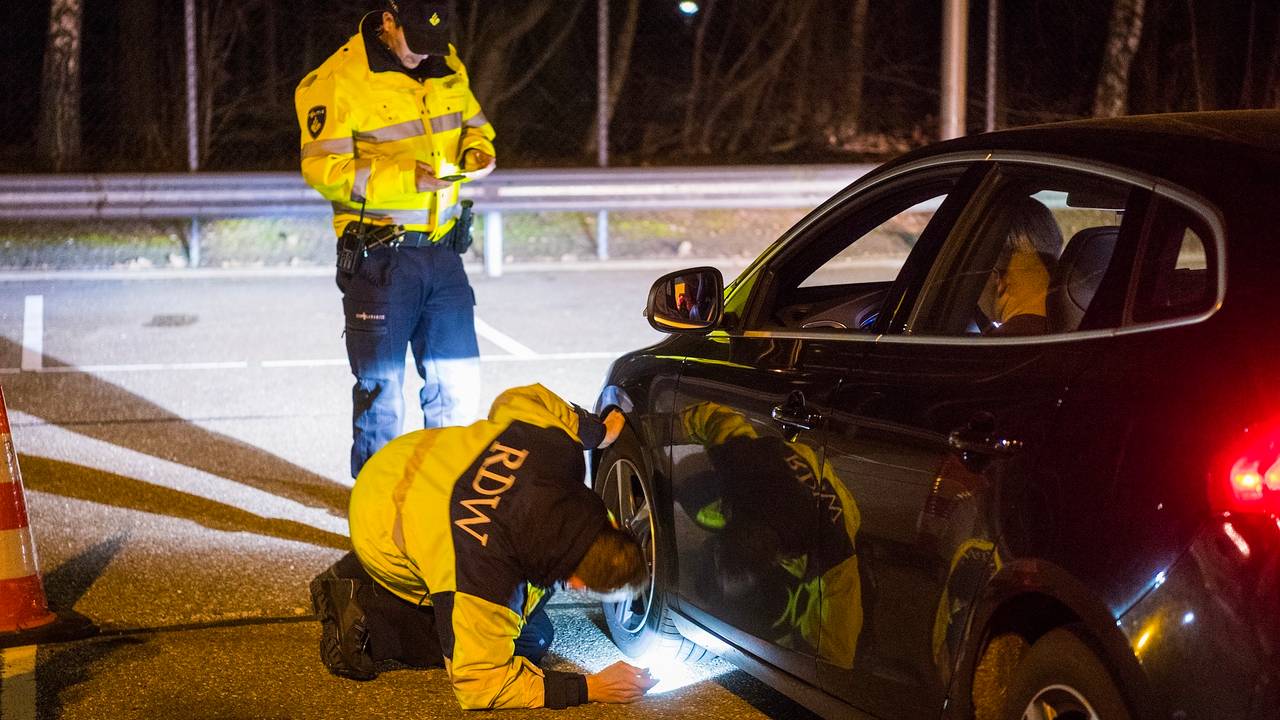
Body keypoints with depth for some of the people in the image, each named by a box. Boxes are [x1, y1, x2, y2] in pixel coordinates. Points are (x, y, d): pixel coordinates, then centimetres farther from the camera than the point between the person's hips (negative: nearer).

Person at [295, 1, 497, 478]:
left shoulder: (447, 66, 9)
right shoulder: (338, 79, -12)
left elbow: (473, 123, 24)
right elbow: (325, 170, -16)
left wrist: (478, 152, 0)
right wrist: (406, 179, -24)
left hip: (442, 249, 6)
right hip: (379, 254, -6)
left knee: (459, 381, 9)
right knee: (380, 385, 3)